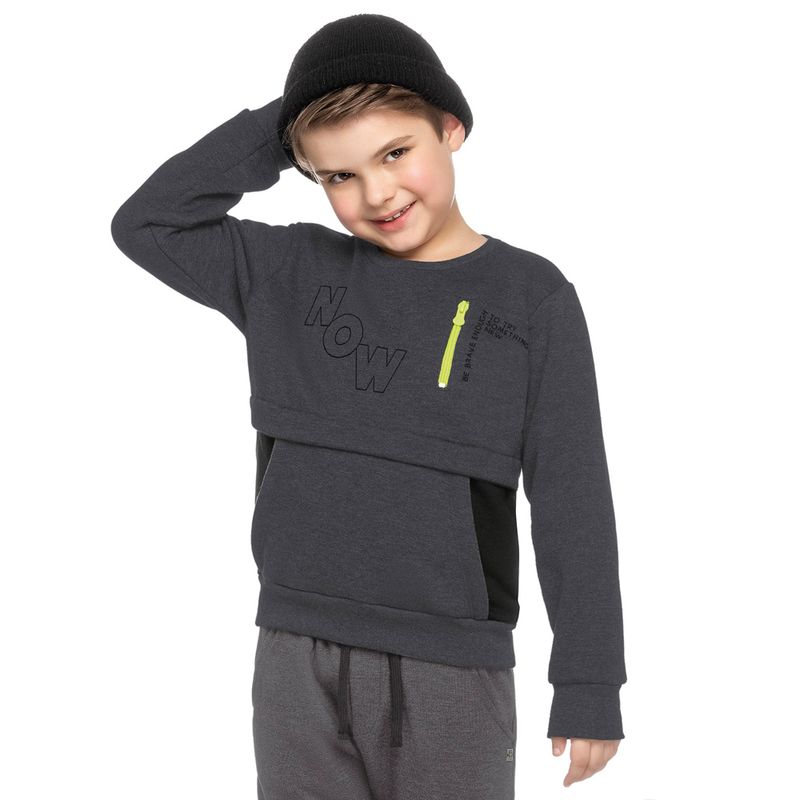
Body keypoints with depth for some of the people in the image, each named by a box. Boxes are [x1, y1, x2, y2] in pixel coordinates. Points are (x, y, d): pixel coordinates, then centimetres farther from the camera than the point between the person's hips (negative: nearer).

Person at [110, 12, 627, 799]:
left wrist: (590, 682, -4)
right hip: (298, 658, 3)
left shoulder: (532, 297, -2)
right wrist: (279, 126, 0)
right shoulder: (290, 272, 6)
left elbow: (572, 500, -3)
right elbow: (145, 223, 6)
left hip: (453, 672, -2)